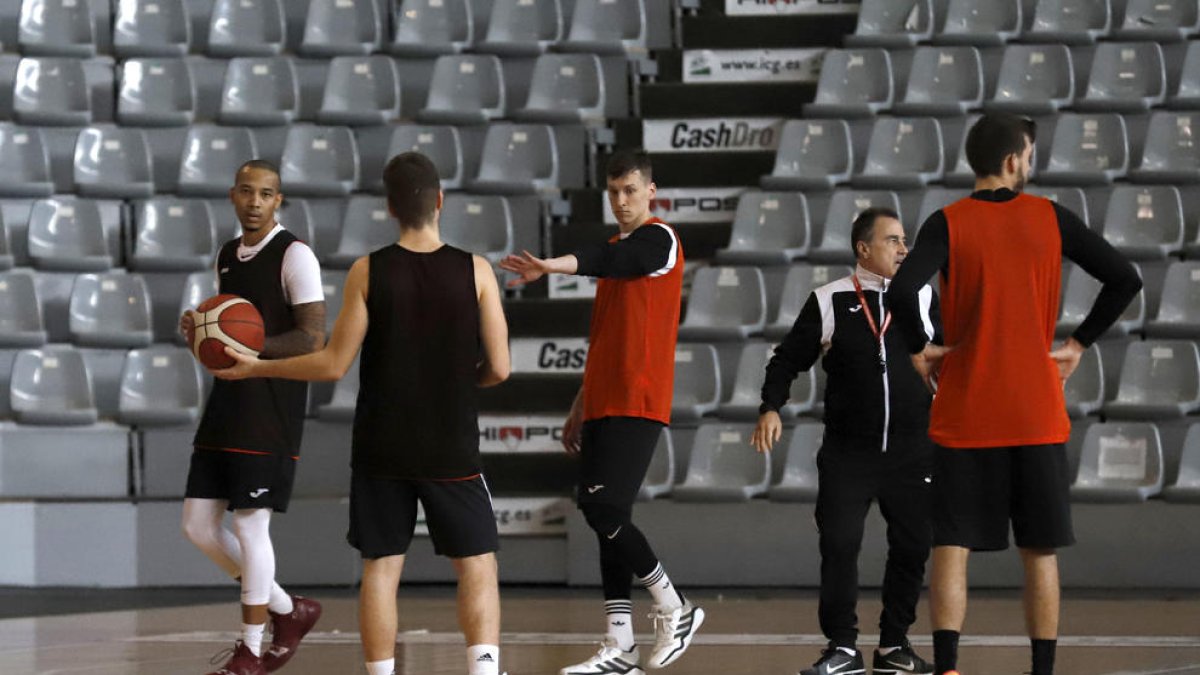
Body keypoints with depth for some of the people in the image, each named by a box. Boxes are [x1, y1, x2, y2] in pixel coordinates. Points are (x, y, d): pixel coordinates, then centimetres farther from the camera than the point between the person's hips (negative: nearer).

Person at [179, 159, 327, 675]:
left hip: (271, 413, -8)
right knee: (198, 523, 6)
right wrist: (199, 327, 4)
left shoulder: (294, 256, -9)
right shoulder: (226, 256, 15)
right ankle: (289, 612, 21)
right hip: (227, 402, 8)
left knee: (250, 525, -7)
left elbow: (313, 339, -15)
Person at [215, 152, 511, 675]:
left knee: (380, 567, 8)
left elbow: (334, 365, -5)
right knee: (477, 566, 7)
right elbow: (498, 369, -6)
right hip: (452, 449, -1)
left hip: (381, 449, 1)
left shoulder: (367, 272, -7)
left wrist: (256, 368, 6)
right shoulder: (476, 272, -7)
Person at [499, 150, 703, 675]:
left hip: (636, 405, -9)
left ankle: (674, 608, -1)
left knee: (603, 509, -17)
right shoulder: (617, 248, 21)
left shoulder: (658, 240, -6)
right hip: (604, 405, 9)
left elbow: (608, 261, -29)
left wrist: (552, 266, -46)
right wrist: (581, 406, 24)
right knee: (607, 517, 4)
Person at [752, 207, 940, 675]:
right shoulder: (830, 302, 1)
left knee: (913, 548, 3)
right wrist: (771, 408, -9)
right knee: (839, 547, -7)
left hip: (912, 453, 2)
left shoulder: (923, 298, 5)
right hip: (848, 455, -2)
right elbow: (789, 358, 5)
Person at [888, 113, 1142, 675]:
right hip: (1038, 416, 1)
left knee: (951, 549, 0)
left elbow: (902, 292, -21)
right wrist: (1079, 343, 8)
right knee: (1040, 553, 9)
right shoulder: (1051, 218, 1)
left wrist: (918, 348, -4)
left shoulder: (948, 224, -5)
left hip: (964, 417, -1)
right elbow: (1125, 279, 0)